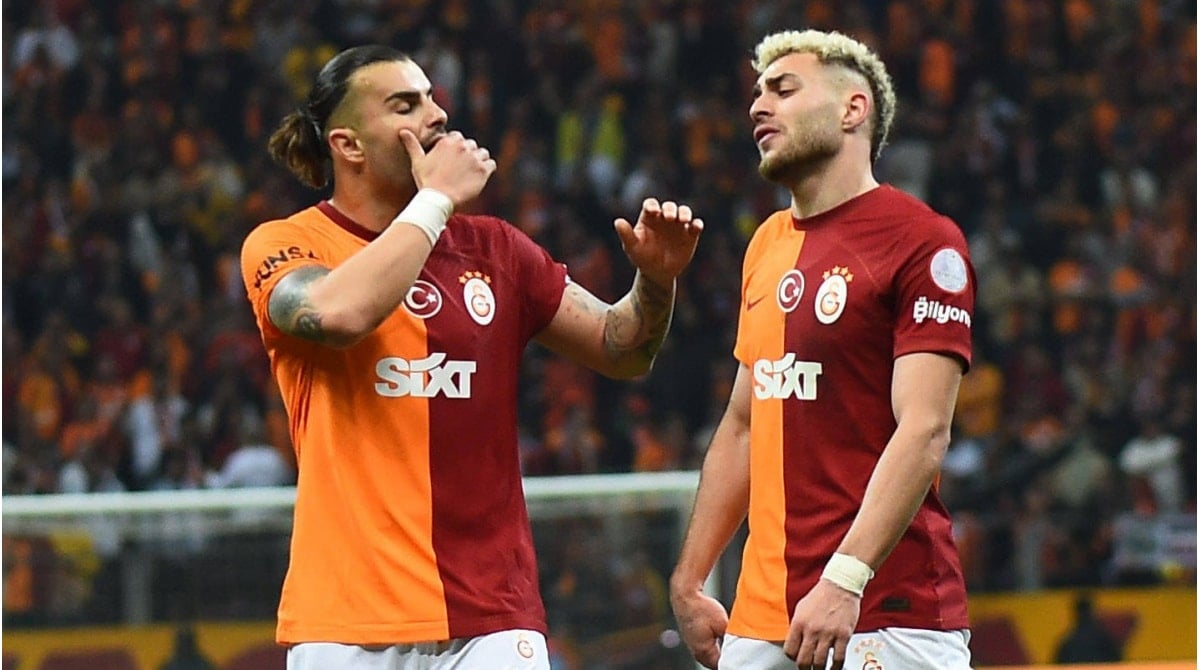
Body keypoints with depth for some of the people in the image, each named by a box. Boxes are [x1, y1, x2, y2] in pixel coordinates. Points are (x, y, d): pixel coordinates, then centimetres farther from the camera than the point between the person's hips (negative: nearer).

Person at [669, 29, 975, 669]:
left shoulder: (922, 242, -6)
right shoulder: (767, 245, 19)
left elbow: (923, 432, -15)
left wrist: (844, 580, -24)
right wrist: (686, 585, 19)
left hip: (887, 616, -7)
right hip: (761, 618, 7)